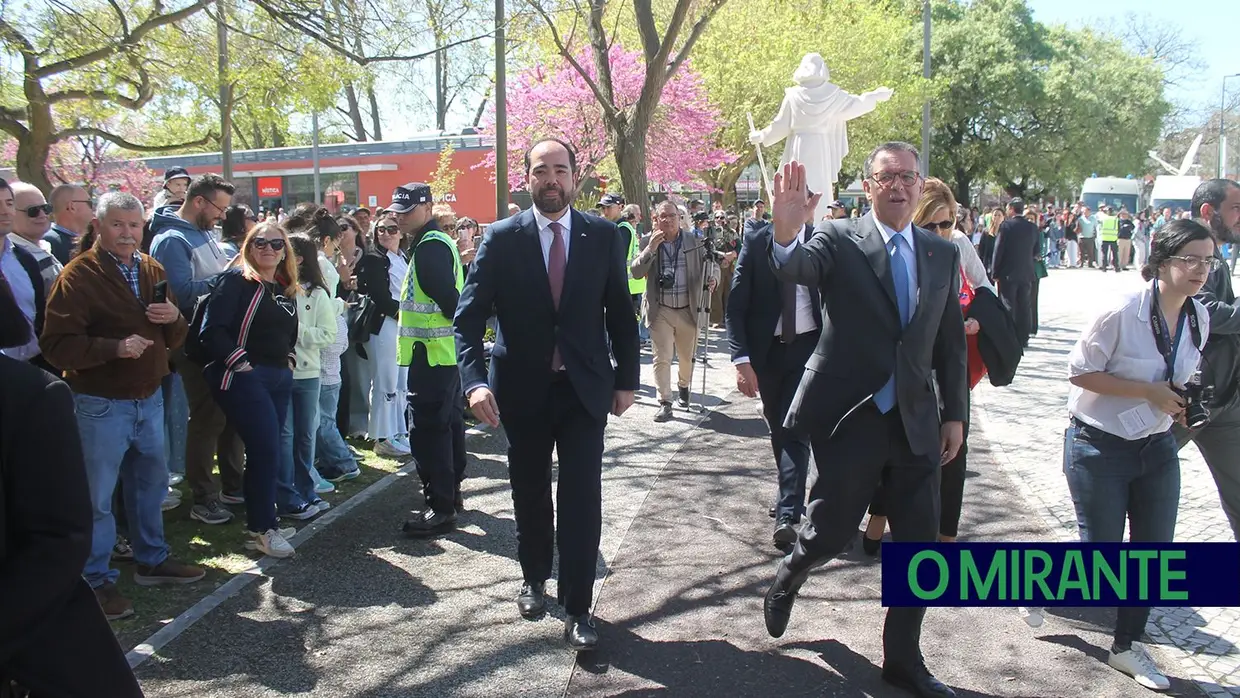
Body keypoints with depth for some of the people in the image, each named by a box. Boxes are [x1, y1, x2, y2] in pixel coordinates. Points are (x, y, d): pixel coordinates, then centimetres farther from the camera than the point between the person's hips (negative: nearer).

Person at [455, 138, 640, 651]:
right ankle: (534, 578, 38)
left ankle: (577, 608, 7)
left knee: (582, 497, -4)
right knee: (530, 492, 15)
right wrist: (475, 380, -21)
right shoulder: (502, 238, -5)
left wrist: (626, 379, 3)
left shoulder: (603, 236, -1)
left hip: (585, 388, 0)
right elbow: (469, 315, -8)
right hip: (522, 389, 1)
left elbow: (621, 312, 5)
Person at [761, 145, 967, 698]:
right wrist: (786, 235, -48)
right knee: (830, 532, 5)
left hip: (917, 424, 4)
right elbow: (796, 268, -27)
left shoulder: (943, 255, 8)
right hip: (850, 418, -4)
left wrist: (955, 414, 8)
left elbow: (951, 344, 11)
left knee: (919, 549, 8)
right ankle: (787, 579, 40)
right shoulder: (839, 242, -5)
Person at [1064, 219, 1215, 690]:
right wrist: (1149, 392, -22)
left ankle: (1127, 647, 27)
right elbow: (1080, 371, -18)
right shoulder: (1122, 311, -21)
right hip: (1100, 447, -6)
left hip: (1157, 448, 7)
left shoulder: (1199, 319, 0)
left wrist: (1180, 401, -4)